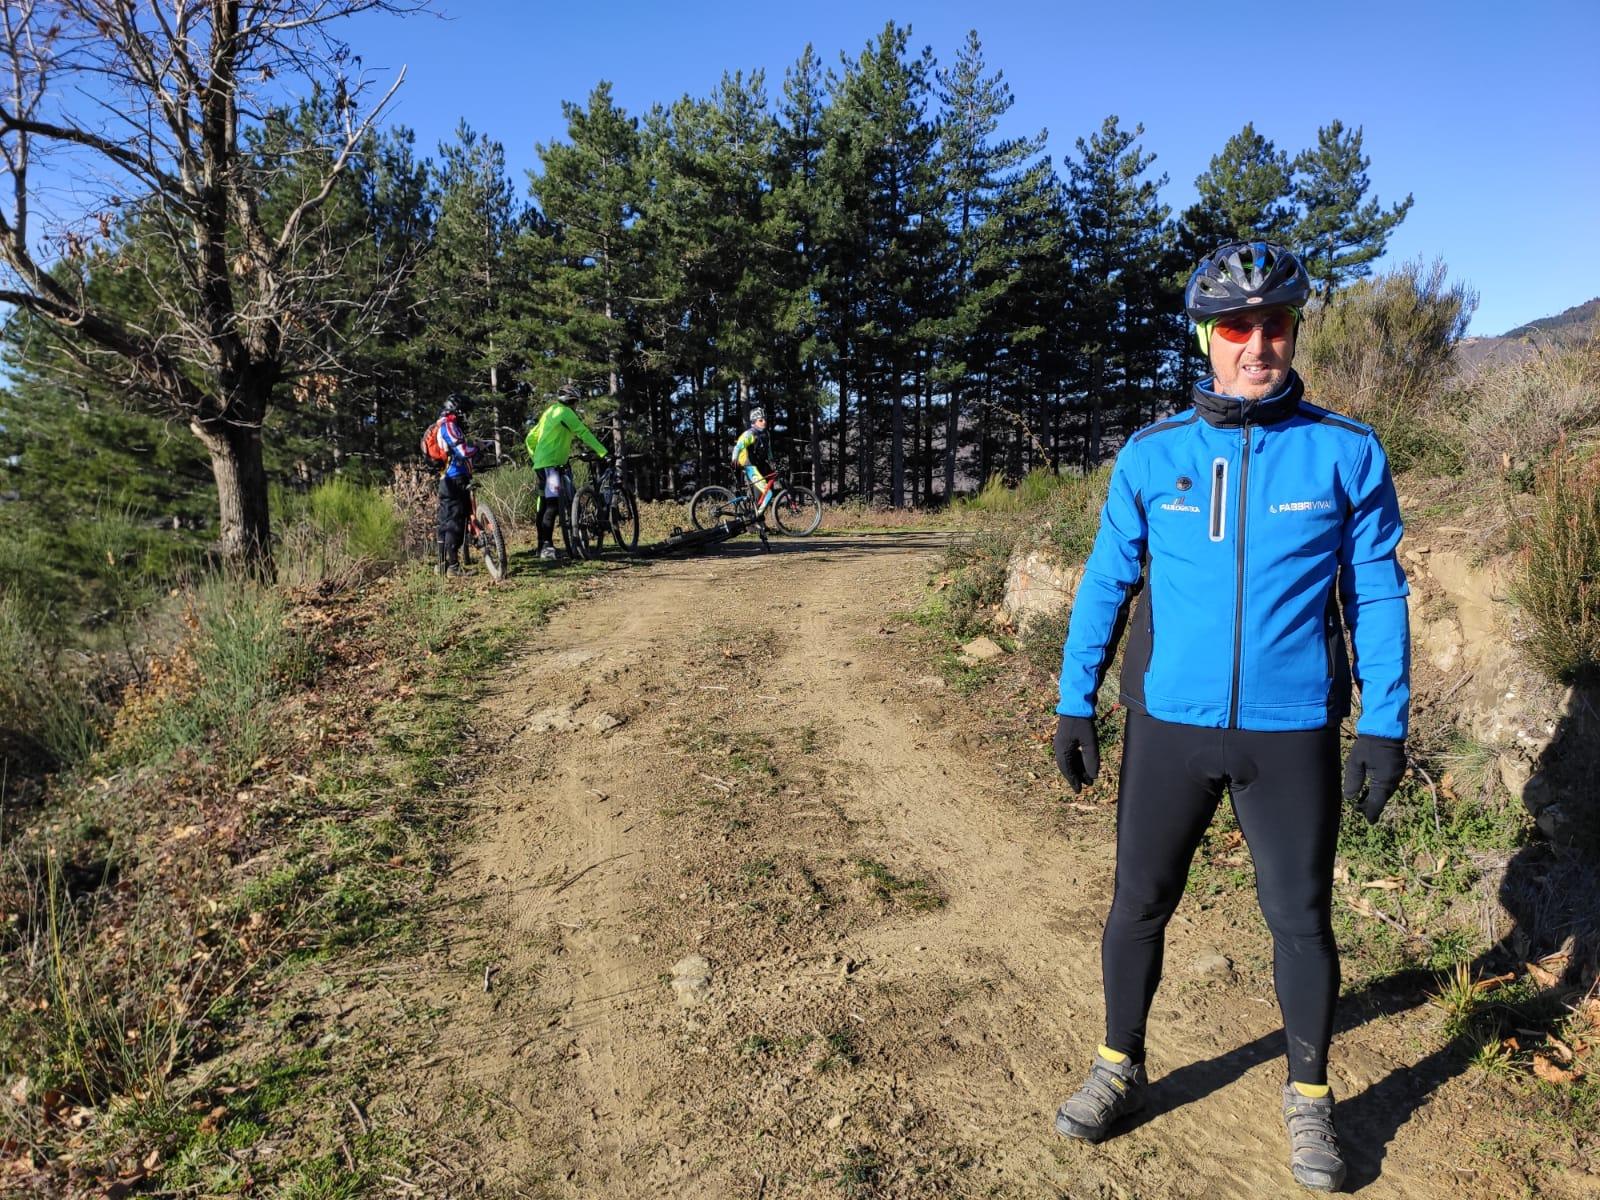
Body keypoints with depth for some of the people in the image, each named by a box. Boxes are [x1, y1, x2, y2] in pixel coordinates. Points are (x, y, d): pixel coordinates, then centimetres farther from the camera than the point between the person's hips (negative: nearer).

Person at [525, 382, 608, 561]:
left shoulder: (549, 412, 22)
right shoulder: (565, 412, -7)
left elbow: (530, 438, 25)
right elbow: (584, 433, -12)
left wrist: (535, 458, 30)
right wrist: (603, 453, -13)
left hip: (541, 464, 10)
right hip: (551, 464, -10)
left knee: (544, 506, 11)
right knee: (553, 504, -18)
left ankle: (542, 546, 16)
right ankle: (547, 545, -26)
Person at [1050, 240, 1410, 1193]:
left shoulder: (1348, 453, -3)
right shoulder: (1151, 456, -1)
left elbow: (1376, 594, 2)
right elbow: (1107, 581, 4)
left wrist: (1385, 723, -2)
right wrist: (1076, 702, 2)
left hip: (1293, 734, 0)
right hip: (1169, 725, 1)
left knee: (1302, 919, 13)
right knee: (1140, 904, 12)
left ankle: (1309, 1099, 36)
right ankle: (1121, 1068, 34)